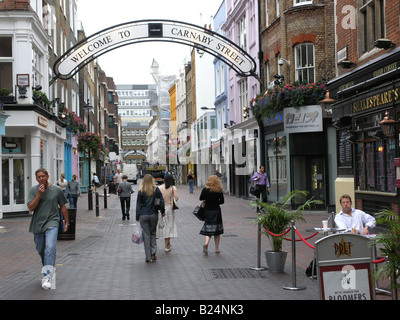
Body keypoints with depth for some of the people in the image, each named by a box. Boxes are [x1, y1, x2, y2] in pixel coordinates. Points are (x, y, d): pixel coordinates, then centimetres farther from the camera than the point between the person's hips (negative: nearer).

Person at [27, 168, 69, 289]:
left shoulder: (56, 190, 2)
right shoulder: (33, 190, 3)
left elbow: (63, 207, 11)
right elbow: (31, 208, -6)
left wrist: (66, 222, 13)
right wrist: (39, 194, -15)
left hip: (52, 223, -3)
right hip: (37, 224, 3)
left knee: (50, 248, -21)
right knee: (41, 250, 13)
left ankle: (47, 277, -25)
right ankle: (50, 269, 38)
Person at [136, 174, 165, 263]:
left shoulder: (141, 191, -4)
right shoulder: (156, 190, -1)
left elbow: (138, 204, -1)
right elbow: (162, 201, 1)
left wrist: (137, 217, 5)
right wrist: (163, 211, 14)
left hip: (143, 215, -1)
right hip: (154, 215, 1)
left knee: (146, 235, 4)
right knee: (153, 233, 16)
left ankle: (148, 257, 4)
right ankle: (153, 253, 3)